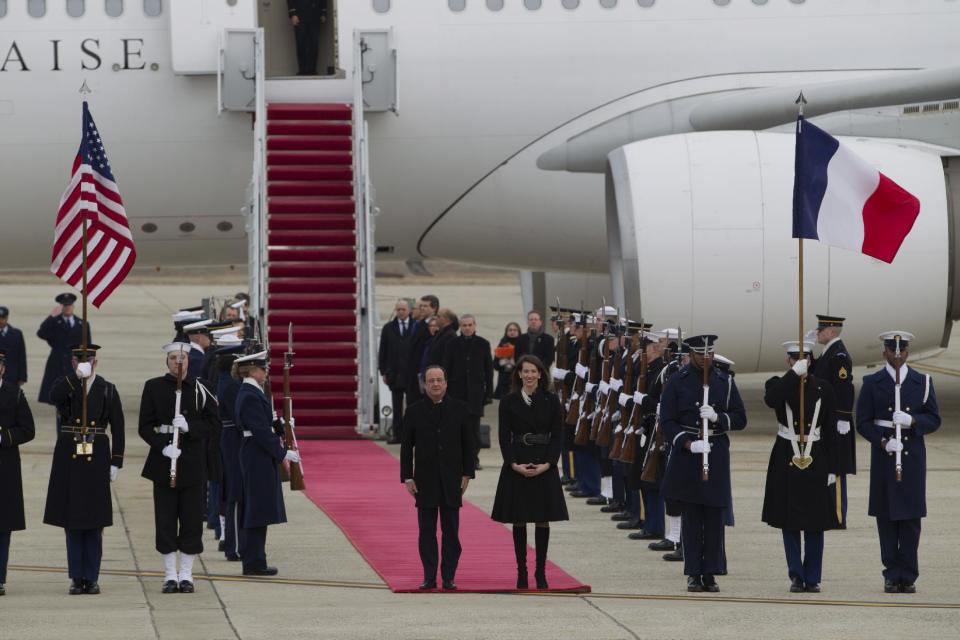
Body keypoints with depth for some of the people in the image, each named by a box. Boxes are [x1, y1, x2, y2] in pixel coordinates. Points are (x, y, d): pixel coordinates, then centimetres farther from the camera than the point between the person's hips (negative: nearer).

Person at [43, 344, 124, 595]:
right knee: (72, 521, 3)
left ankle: (92, 578, 6)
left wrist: (116, 463, -2)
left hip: (96, 459, 0)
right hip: (69, 458, 0)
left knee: (94, 522, 1)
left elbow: (117, 429, 4)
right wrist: (77, 375, -28)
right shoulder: (64, 385, 5)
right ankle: (77, 577, 8)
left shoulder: (108, 390, 5)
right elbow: (54, 396, -21)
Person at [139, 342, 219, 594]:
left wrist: (189, 427, -16)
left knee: (192, 517, 1)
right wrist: (163, 446, -16)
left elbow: (210, 421, 2)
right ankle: (170, 574, 9)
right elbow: (145, 427, -1)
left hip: (193, 461, 0)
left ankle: (186, 574, 10)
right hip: (163, 459, 0)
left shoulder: (198, 388, 3)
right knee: (165, 517, 1)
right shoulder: (153, 387, 1)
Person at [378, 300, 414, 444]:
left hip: (412, 373, -2)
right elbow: (383, 351, 8)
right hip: (395, 373, 2)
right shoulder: (388, 328, 9)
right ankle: (397, 434, 7)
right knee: (397, 406, 5)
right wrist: (383, 371, 2)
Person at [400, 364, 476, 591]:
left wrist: (467, 474, 1)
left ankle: (448, 578, 6)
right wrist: (407, 477, -3)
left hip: (452, 479, 0)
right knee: (427, 531, 1)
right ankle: (429, 578, 5)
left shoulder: (458, 409, 4)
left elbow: (468, 444, 7)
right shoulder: (414, 411, 3)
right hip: (425, 480, 0)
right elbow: (407, 446, 4)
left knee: (451, 531, 2)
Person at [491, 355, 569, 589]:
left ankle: (541, 572, 9)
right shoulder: (509, 401, 1)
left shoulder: (551, 401, 2)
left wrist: (548, 463, -11)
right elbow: (504, 436, -1)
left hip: (544, 466, 0)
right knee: (519, 520, 2)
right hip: (516, 466, 0)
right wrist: (514, 464, -14)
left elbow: (557, 436, 1)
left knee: (543, 520, 2)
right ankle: (521, 571, 9)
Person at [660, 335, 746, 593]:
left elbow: (740, 419, 7)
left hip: (716, 455, 2)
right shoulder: (677, 382, 1)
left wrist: (717, 417, -13)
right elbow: (667, 422, -3)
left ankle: (710, 574, 6)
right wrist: (689, 444, -17)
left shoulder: (725, 382, 7)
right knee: (691, 516, 1)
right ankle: (694, 574, 5)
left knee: (714, 517, 1)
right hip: (686, 455, -2)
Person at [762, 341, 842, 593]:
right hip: (786, 460, -1)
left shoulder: (823, 389, 5)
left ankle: (812, 578, 9)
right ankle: (796, 576, 5)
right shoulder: (779, 385, 2)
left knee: (815, 522, 2)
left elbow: (831, 431, 5)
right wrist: (794, 374, -24)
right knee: (789, 522, 0)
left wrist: (832, 468, 2)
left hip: (815, 460, 1)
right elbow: (771, 399, -24)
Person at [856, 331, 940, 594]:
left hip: (912, 456, 0)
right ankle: (892, 575, 7)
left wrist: (912, 421, -15)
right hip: (884, 457, 0)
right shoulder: (872, 383, 3)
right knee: (886, 516, 1)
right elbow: (863, 423, 0)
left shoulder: (922, 382, 6)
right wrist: (883, 442, -16)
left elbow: (934, 420, 5)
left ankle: (908, 577, 4)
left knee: (911, 516, -1)